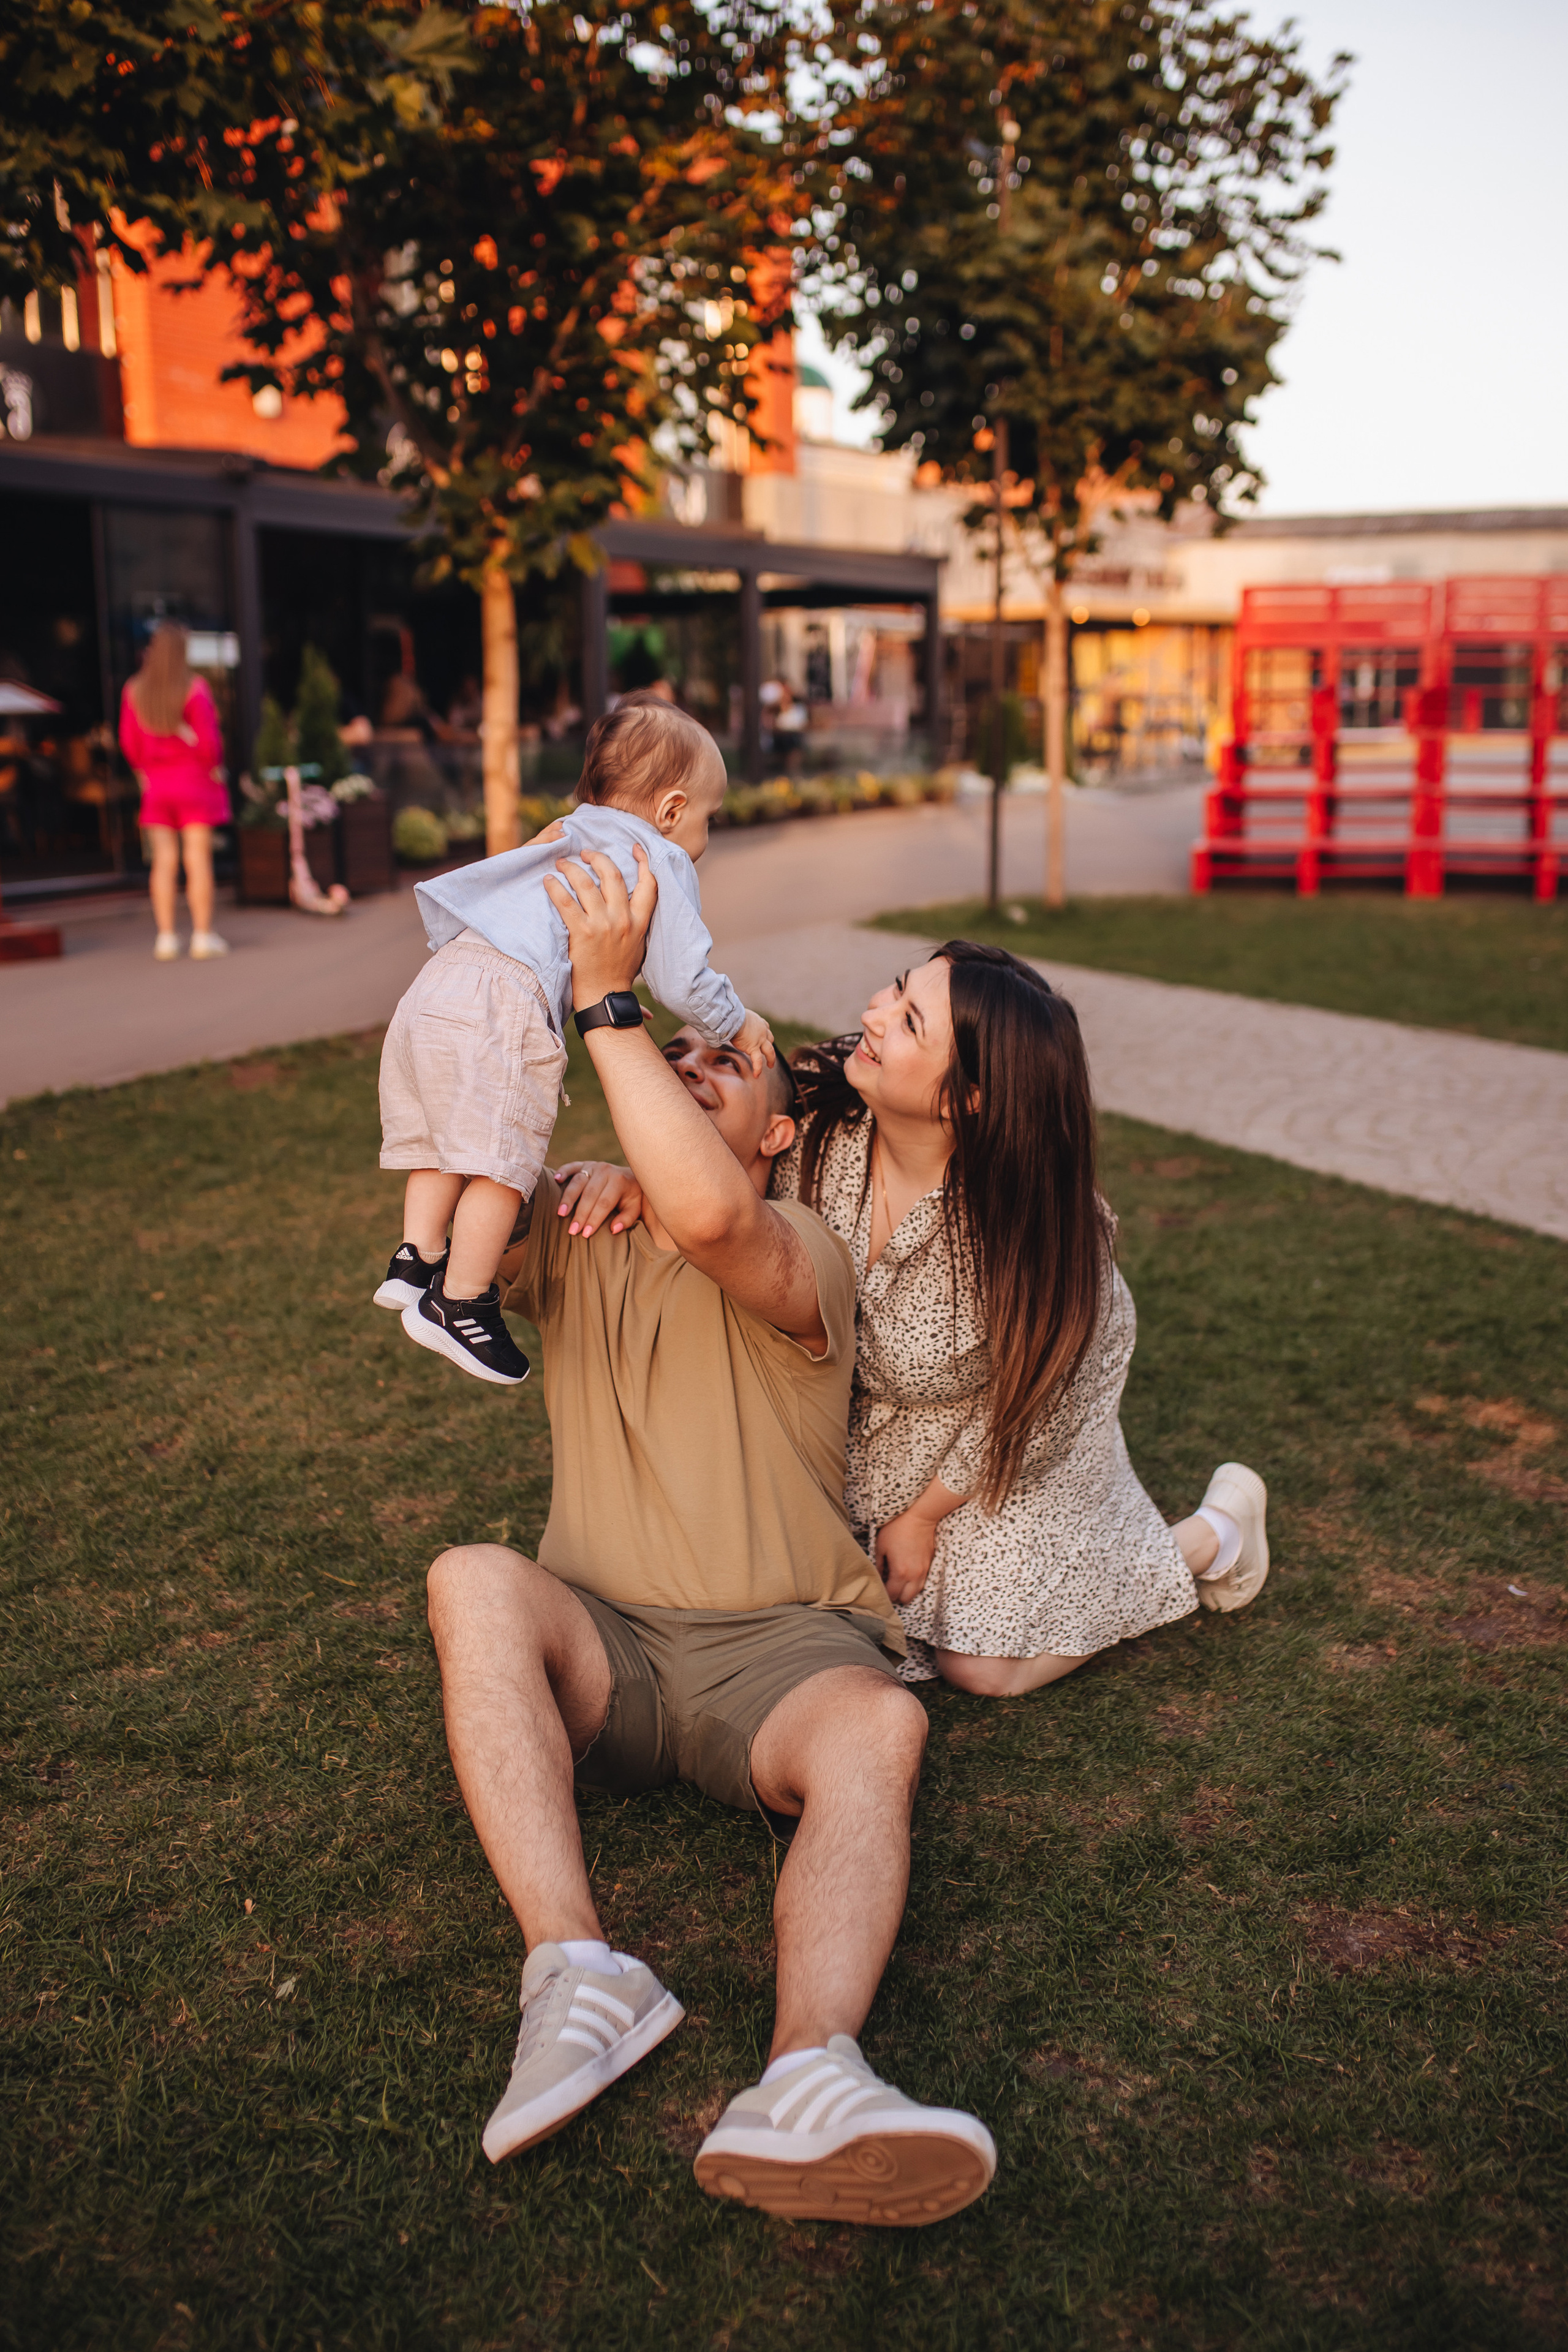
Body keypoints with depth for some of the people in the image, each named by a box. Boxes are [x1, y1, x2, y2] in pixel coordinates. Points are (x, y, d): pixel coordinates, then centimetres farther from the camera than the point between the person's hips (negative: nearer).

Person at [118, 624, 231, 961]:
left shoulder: (135, 690, 0)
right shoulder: (195, 688, -12)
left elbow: (129, 741, 3)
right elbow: (208, 737, -15)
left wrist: (144, 772, 15)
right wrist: (214, 767, 1)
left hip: (156, 784, 3)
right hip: (195, 780, -3)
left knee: (164, 860, 6)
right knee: (199, 858, -1)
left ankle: (166, 937, 5)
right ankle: (203, 937, -1)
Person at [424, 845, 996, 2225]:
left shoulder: (804, 1259, -5)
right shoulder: (569, 1231, 14)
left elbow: (708, 1211, -29)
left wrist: (608, 998, -23)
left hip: (781, 1646, -3)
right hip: (599, 1647, 3)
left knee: (879, 1730, -35)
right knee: (475, 1582, -29)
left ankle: (807, 2079, -56)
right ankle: (579, 1973, -39)